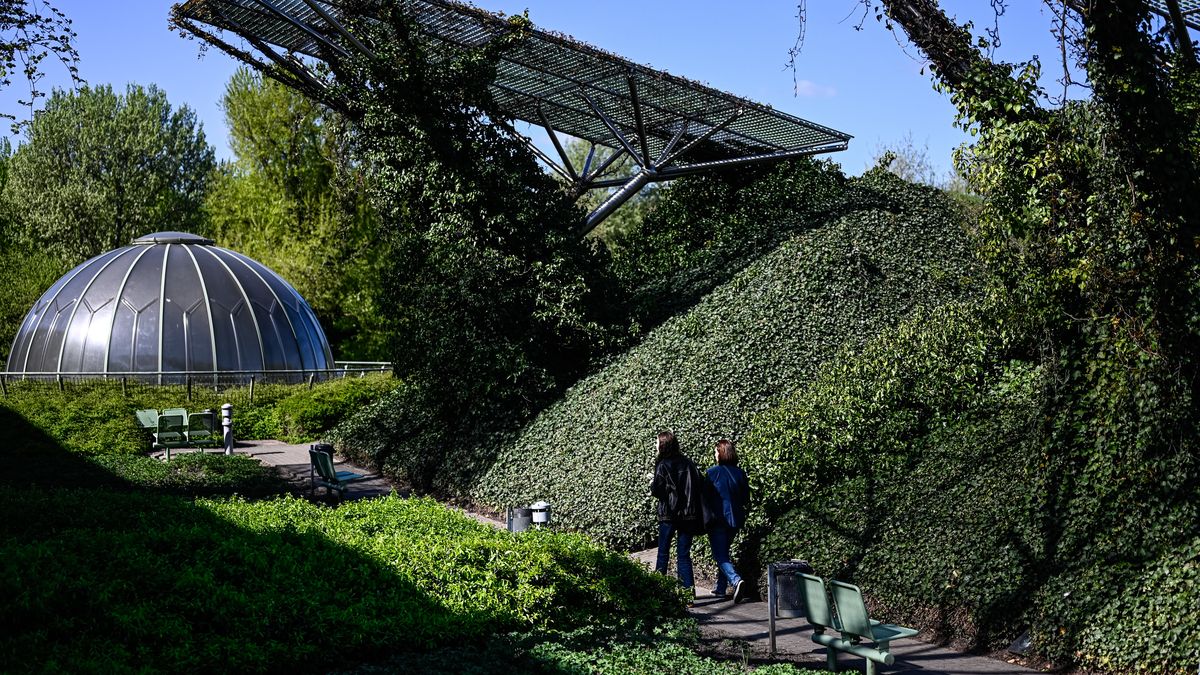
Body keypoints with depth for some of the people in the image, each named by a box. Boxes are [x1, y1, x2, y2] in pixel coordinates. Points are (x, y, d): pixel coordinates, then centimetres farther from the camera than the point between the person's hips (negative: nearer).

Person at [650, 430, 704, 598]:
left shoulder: (663, 465, -8)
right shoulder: (687, 463, 8)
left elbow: (657, 490, -12)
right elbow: (700, 486, 7)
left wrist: (652, 485, 8)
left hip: (669, 514, -4)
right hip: (689, 514, 4)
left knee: (663, 552, 10)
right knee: (684, 555, 5)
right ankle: (689, 591, -4)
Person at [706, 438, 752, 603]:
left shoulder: (712, 472, -11)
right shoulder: (740, 473, 2)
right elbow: (746, 499, 7)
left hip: (718, 519, -5)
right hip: (735, 520, 5)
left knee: (720, 556, -3)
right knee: (724, 552, 19)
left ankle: (736, 581, -26)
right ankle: (720, 588, 23)